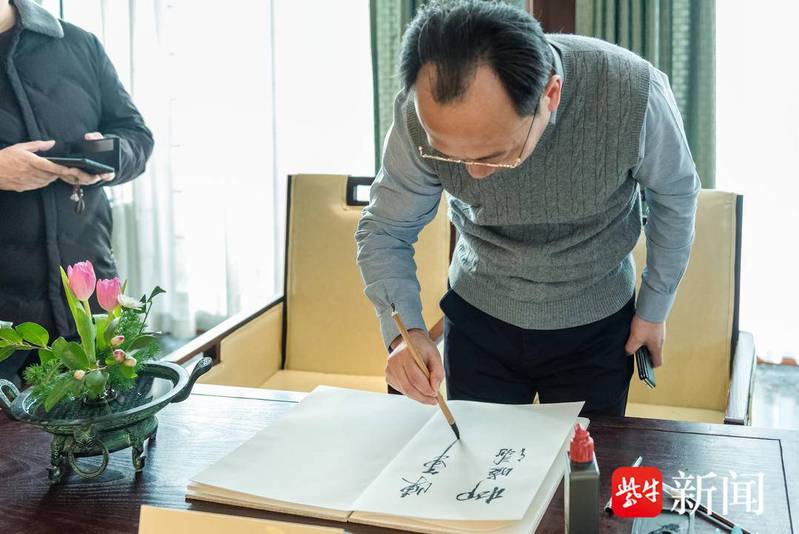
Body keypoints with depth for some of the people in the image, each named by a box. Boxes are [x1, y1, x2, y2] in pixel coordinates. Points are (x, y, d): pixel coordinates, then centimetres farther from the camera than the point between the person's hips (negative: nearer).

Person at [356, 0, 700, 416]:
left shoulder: (633, 94, -30)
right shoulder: (422, 115, -26)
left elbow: (675, 195, -9)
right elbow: (384, 230, -11)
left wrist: (655, 308, 1)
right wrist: (404, 330, -28)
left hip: (595, 328, -1)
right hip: (477, 321, 1)